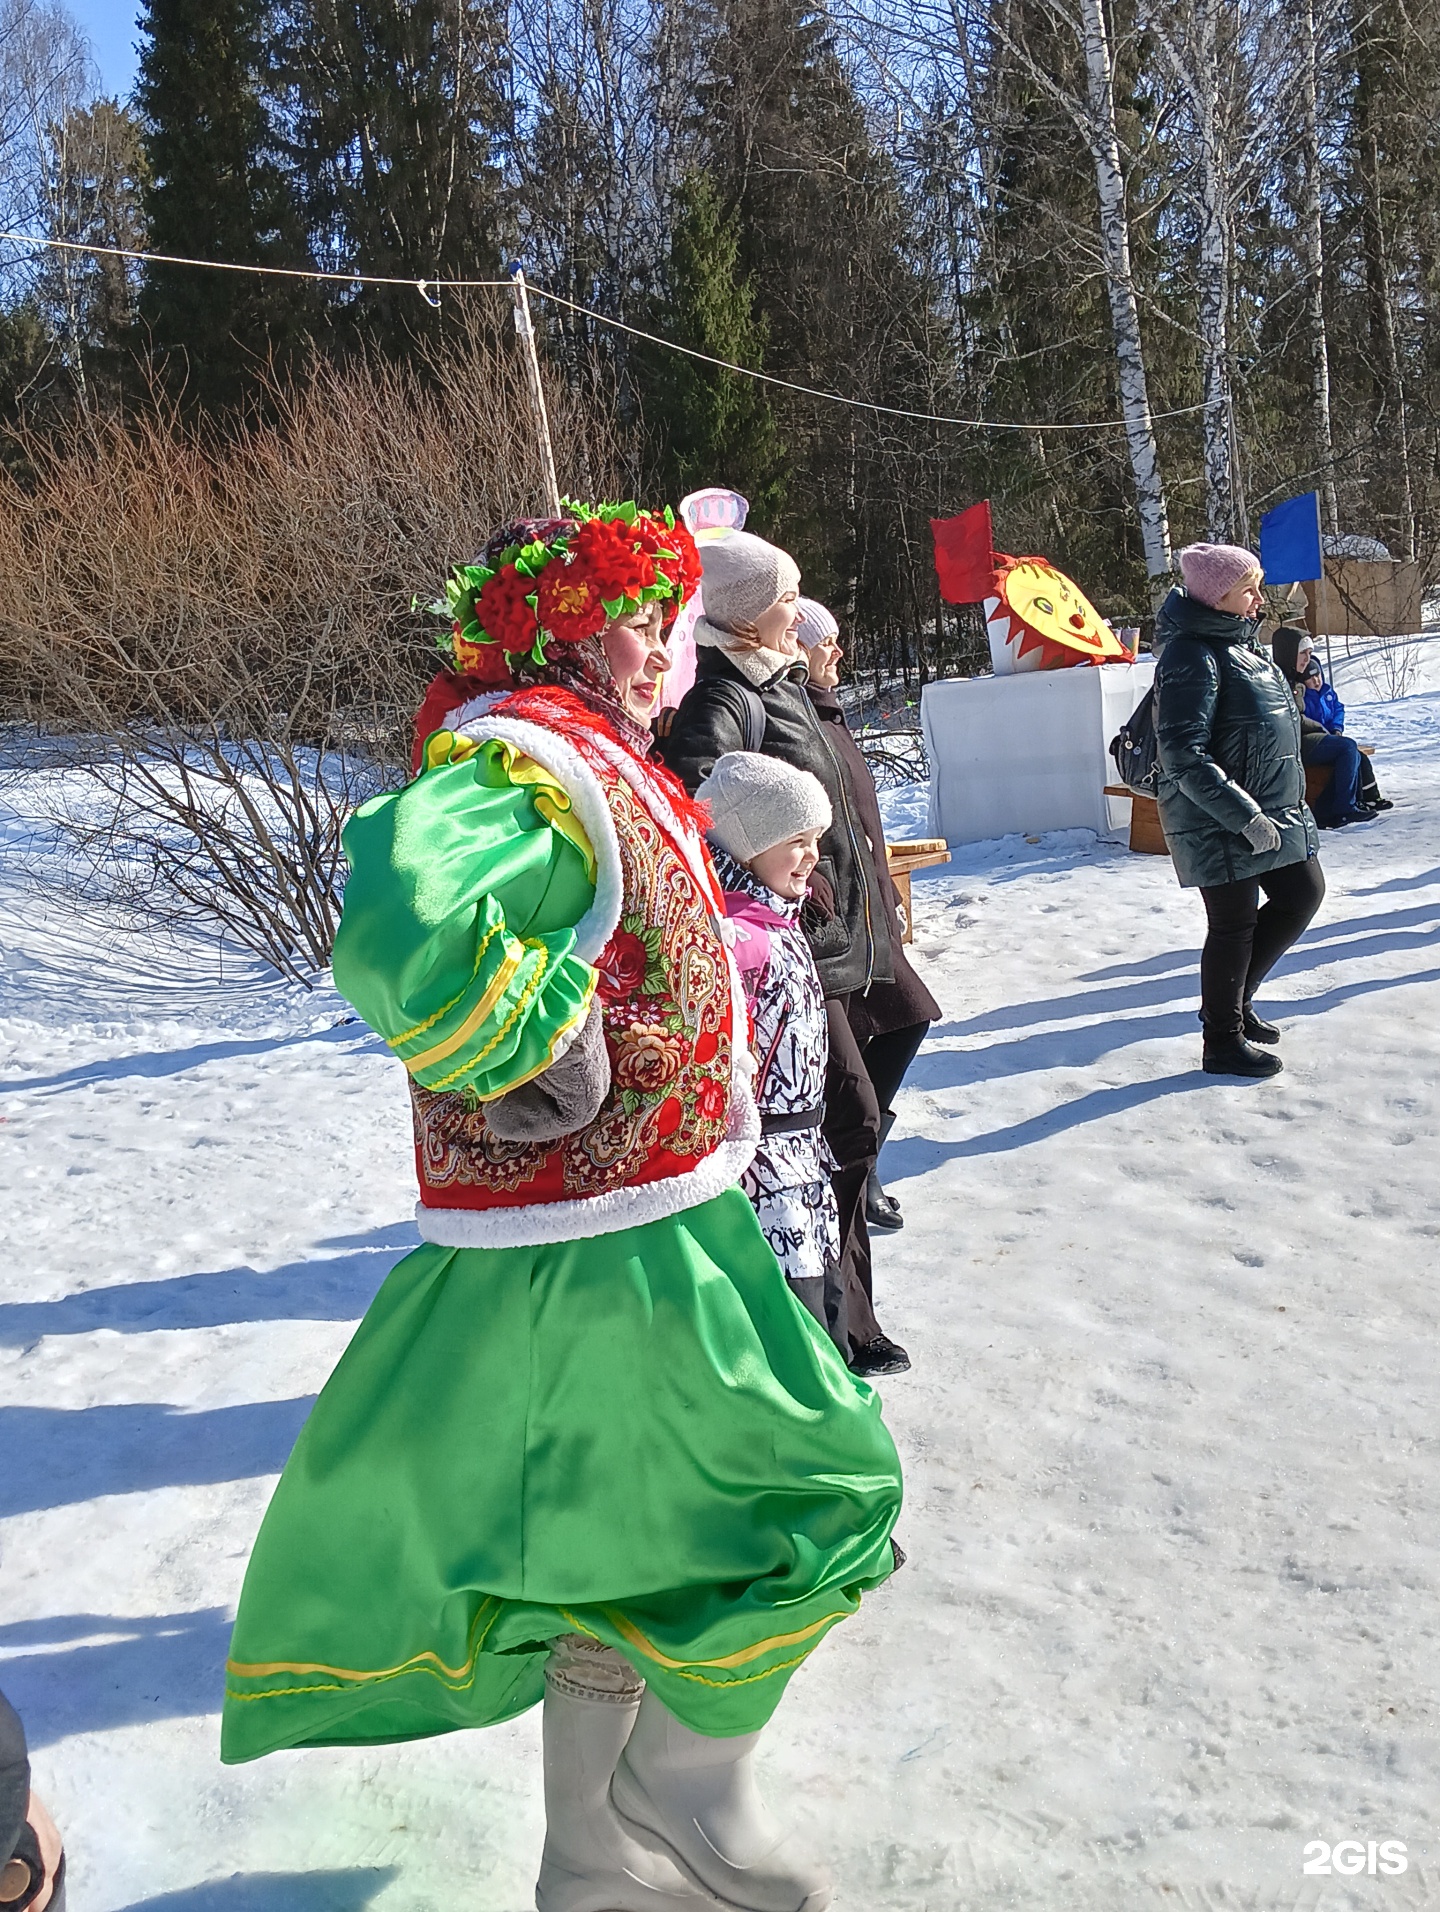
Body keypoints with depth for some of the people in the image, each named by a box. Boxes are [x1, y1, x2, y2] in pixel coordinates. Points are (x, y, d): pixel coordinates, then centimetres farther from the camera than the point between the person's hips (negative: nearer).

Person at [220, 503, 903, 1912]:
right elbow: (404, 931, -39)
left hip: (613, 1238, 10)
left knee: (614, 1542, 21)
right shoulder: (535, 765, -20)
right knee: (819, 1487, 5)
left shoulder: (591, 768, 14)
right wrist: (545, 1041, -26)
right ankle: (688, 1791, 25)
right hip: (619, 1252, -10)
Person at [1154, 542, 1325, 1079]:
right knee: (1235, 923, 0)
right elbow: (1183, 755, -25)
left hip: (1273, 811, 10)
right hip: (1220, 820, -10)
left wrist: (1289, 802, 22)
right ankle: (1223, 1041, 17)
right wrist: (1245, 817, -26)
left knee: (1303, 893, 15)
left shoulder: (1240, 643, 11)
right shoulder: (1193, 655, -19)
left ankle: (1233, 999, 29)